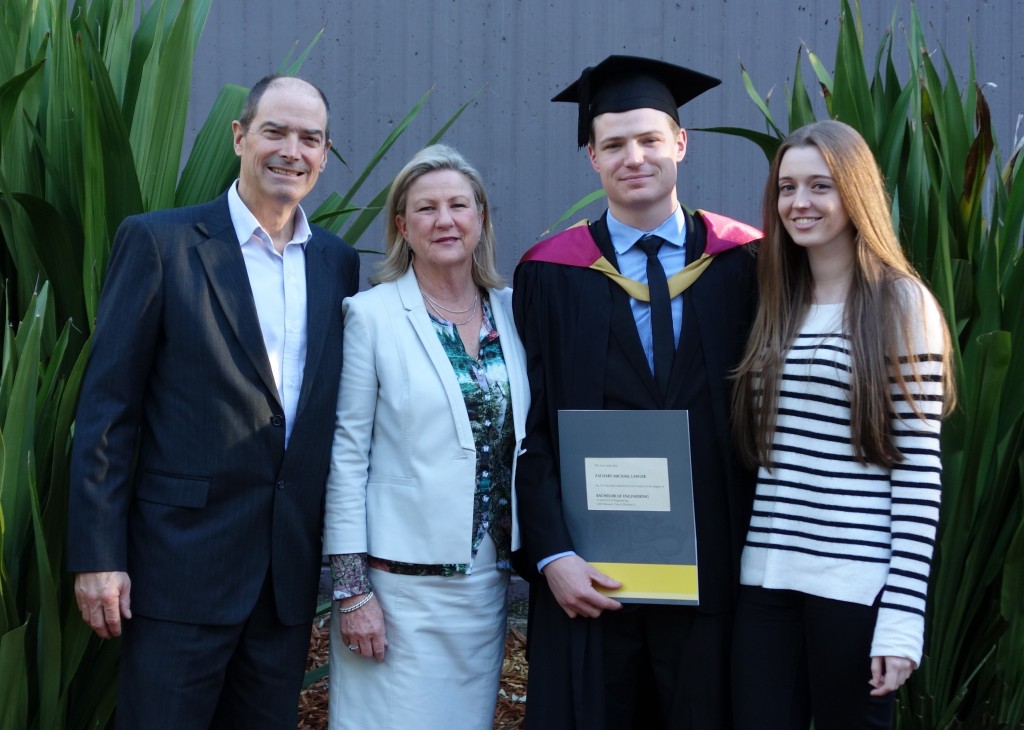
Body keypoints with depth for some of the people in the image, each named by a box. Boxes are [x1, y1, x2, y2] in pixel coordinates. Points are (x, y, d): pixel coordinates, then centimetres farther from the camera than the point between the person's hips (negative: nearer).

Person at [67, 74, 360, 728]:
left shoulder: (339, 263, 10)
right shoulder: (158, 242, -4)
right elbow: (106, 408, -6)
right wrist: (97, 556, -11)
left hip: (291, 570, 5)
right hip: (183, 563, -4)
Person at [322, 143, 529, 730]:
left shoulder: (511, 311, 6)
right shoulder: (372, 315, -6)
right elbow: (346, 456, -7)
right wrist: (352, 591, -10)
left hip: (490, 577, 4)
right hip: (401, 582, -4)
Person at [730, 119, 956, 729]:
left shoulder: (902, 303, -5)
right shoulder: (777, 303, 12)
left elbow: (919, 468, -9)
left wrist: (903, 612, -15)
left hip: (857, 583, -5)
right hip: (768, 576, 5)